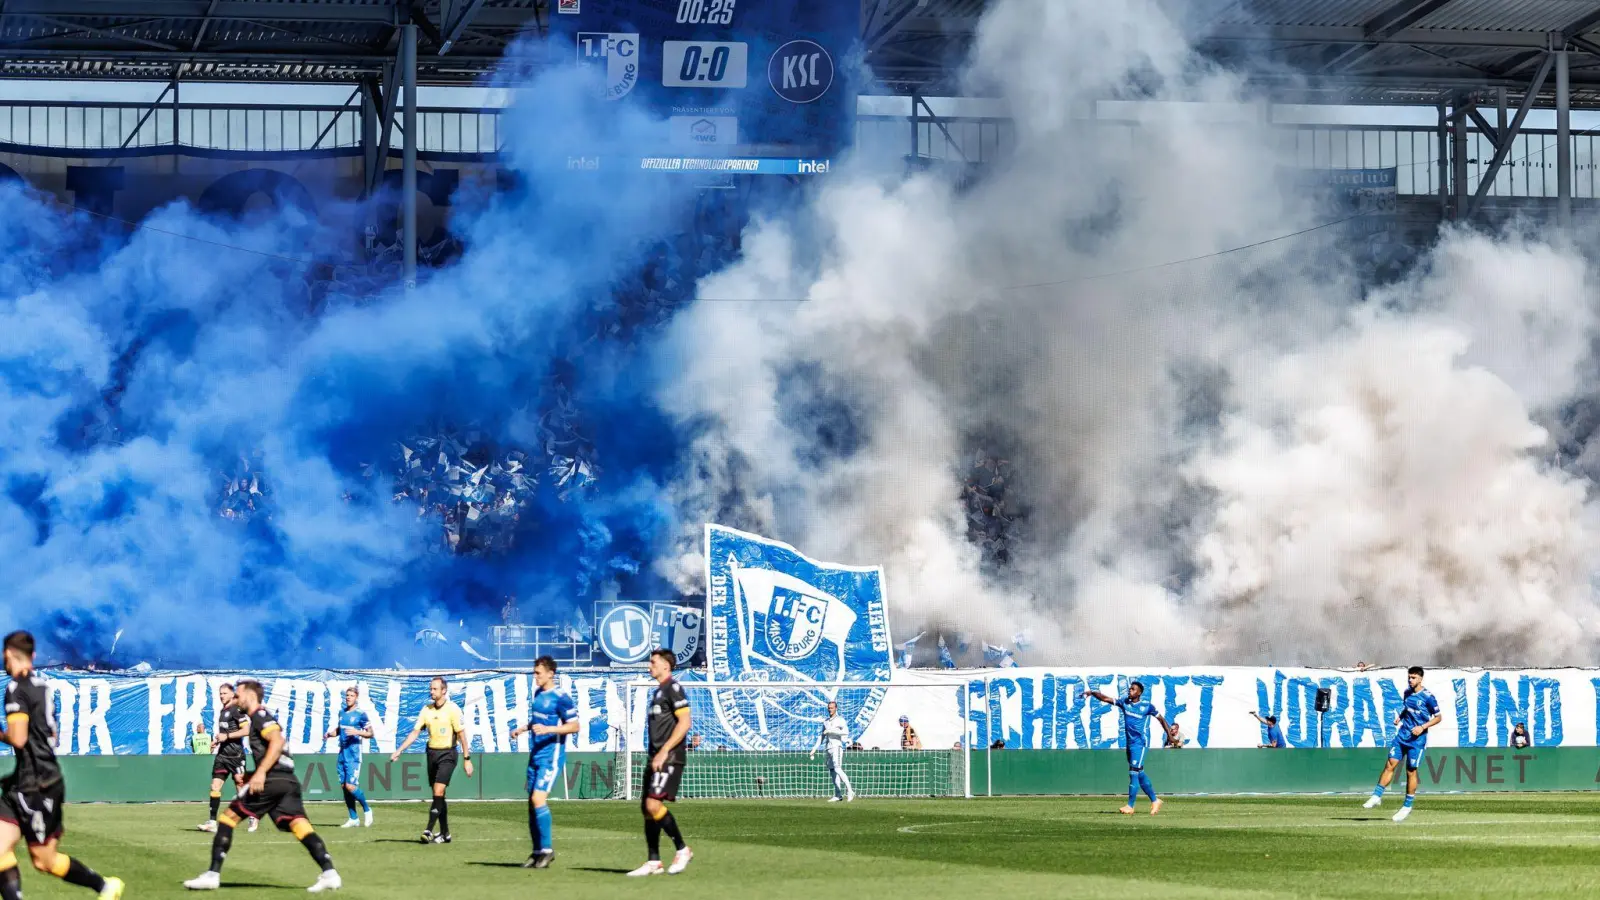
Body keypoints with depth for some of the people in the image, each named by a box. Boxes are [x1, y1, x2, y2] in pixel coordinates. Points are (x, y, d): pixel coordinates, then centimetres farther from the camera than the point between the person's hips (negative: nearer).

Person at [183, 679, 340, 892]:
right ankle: (329, 872, -23)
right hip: (289, 780, 9)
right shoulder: (264, 717, 28)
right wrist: (252, 775, 30)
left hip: (272, 779, -9)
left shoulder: (260, 715, -1)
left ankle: (213, 874, -1)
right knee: (299, 825, -5)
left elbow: (278, 741, -17)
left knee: (228, 816, 2)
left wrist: (260, 772, -23)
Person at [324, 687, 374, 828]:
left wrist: (356, 732, -22)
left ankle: (367, 809, 9)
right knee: (344, 786, 5)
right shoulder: (342, 713, 13)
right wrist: (330, 734, 6)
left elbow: (370, 733, -6)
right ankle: (353, 819, 13)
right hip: (342, 753, 7)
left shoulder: (360, 714, -6)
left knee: (350, 786, -14)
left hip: (354, 756, -7)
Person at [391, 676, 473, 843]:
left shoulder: (452, 709, -9)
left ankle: (429, 831, -22)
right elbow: (415, 732, 8)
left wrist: (467, 759, -10)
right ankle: (444, 833, 16)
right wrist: (399, 750, 1)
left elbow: (461, 734, -8)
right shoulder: (426, 709, 6)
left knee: (438, 792, -17)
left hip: (447, 754, -6)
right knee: (438, 794, 8)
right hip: (432, 753, 6)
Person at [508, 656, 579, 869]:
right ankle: (538, 851, 14)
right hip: (535, 755, 9)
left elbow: (574, 726, -15)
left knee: (538, 798, -17)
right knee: (532, 802, 7)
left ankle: (547, 849, -10)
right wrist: (523, 729, 15)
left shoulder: (561, 697, -12)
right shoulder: (538, 694, 13)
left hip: (551, 756, -9)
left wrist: (547, 729, -24)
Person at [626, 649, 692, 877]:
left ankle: (682, 850, -7)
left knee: (653, 804, -18)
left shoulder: (673, 689, -10)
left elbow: (685, 722, -18)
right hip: (658, 758, 10)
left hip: (669, 758, -10)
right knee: (647, 808, 7)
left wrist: (664, 752, -21)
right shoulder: (659, 691, 19)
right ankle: (654, 862, 10)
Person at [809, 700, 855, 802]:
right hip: (828, 748, 7)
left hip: (837, 747, -7)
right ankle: (838, 795, 5)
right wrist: (815, 749, 20)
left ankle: (850, 790, -18)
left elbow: (846, 731, -19)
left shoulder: (840, 720, -2)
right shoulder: (825, 721, 19)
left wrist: (831, 730, -20)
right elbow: (822, 736, 25)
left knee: (837, 769, -20)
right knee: (832, 771, 4)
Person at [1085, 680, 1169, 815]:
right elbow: (1106, 699, 0)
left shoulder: (1147, 706, -7)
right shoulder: (1124, 702, 5)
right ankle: (1155, 801, 27)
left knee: (1134, 773, -13)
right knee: (1139, 774, 13)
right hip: (1129, 742, 7)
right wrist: (1093, 693, -16)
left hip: (1140, 742, -7)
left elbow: (1160, 718, 2)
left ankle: (1130, 806, -13)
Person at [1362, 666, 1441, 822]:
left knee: (1411, 771, 1)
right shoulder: (1407, 692, 8)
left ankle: (1408, 806, 12)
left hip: (1417, 739, -5)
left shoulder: (1427, 696, -11)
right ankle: (1377, 796, 1)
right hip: (1402, 734, 5)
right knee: (1390, 764, -3)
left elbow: (1438, 717, -6)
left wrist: (1422, 727, -17)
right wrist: (1399, 717, 6)